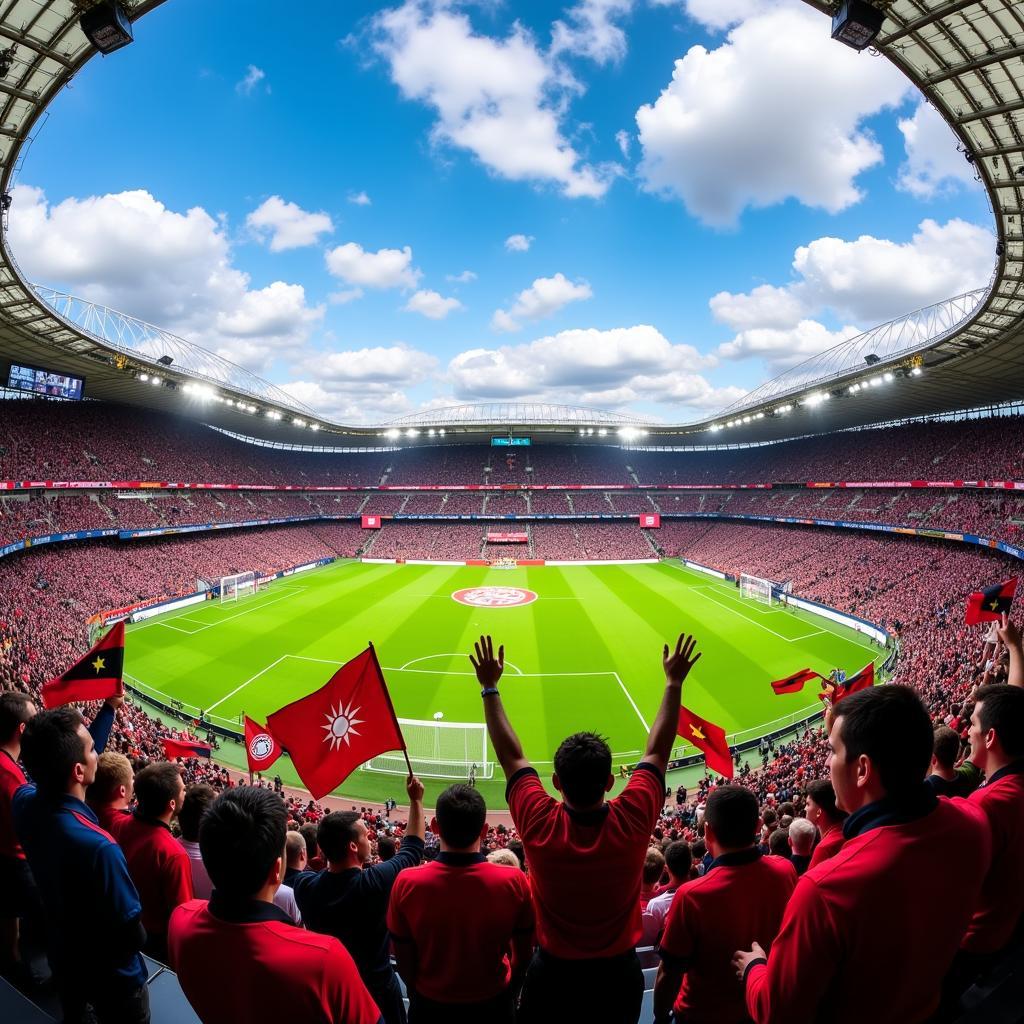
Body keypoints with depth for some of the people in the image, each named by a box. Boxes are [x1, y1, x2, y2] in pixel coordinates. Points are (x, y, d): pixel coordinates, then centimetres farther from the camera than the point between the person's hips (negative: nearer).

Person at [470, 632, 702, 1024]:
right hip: (619, 975, 1)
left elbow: (511, 756, -14)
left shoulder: (541, 826, -27)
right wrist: (674, 683, -3)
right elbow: (657, 752, -12)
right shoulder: (632, 822, -25)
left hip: (552, 974, -1)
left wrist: (489, 687, -7)